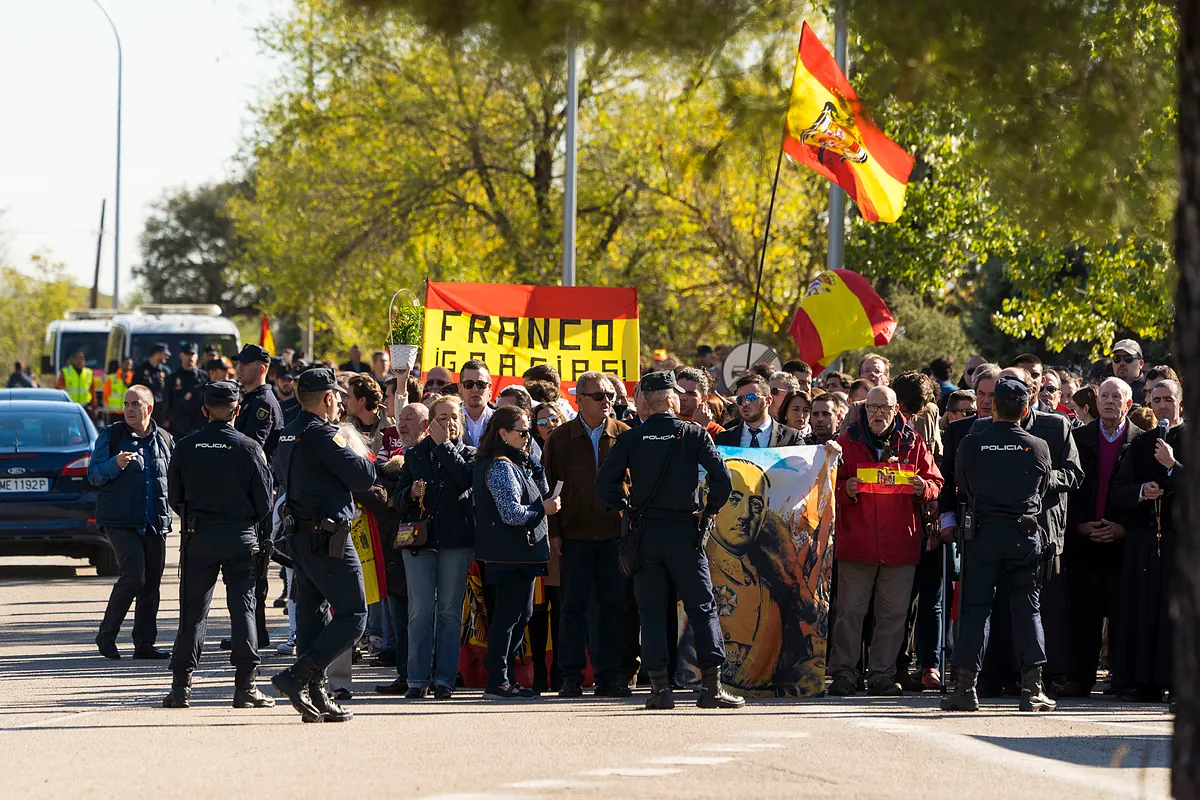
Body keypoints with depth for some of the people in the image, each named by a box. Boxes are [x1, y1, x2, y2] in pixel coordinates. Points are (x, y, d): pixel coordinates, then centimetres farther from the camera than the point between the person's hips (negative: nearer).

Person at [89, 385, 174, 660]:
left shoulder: (164, 440, 12)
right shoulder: (111, 436, 1)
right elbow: (93, 475, -4)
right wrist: (115, 464, -22)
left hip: (155, 523, 5)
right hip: (121, 521, -5)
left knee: (151, 583, 5)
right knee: (133, 577, -17)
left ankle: (144, 644, 12)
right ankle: (106, 635, -4)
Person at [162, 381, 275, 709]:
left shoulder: (186, 447, -2)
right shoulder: (248, 448, -7)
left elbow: (174, 498, 5)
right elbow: (264, 501, -2)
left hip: (197, 536, 1)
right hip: (240, 537, -1)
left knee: (193, 611, 7)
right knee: (243, 608, 3)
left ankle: (181, 686, 4)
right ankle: (245, 686, 0)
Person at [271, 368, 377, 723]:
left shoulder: (289, 435, 13)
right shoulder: (322, 435, -16)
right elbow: (363, 476, -18)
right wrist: (360, 454, 3)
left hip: (300, 534, 9)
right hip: (329, 539, -9)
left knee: (312, 614, 11)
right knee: (352, 616, -5)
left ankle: (316, 698, 11)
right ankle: (296, 677, -14)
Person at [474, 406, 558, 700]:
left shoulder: (516, 464, 17)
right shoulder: (501, 467, -15)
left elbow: (542, 494, 16)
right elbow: (512, 513, -23)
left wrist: (532, 463, 6)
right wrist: (543, 509, -11)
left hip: (520, 554, 11)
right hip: (512, 554, -11)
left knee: (521, 615, 15)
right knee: (509, 615, -8)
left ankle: (505, 679, 20)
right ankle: (498, 683, -6)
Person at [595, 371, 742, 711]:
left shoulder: (630, 439, 0)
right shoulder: (693, 434, -3)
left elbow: (605, 482, -8)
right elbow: (722, 476, -11)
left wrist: (626, 508, 6)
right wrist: (710, 509, 3)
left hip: (645, 530, 1)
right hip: (684, 531, -1)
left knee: (651, 611, 6)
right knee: (702, 608, 4)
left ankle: (660, 687, 1)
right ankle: (711, 686, -3)